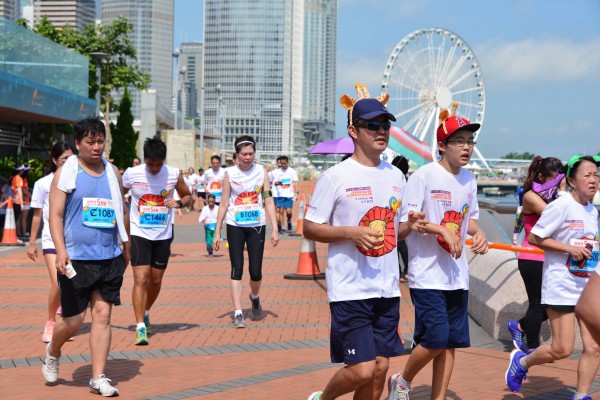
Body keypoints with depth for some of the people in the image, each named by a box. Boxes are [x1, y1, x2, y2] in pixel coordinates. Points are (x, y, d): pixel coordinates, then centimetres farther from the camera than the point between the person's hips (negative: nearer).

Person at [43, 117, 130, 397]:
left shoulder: (112, 172, 12)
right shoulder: (66, 172, -2)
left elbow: (122, 212, 20)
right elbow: (55, 214, -8)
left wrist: (126, 248, 21)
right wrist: (60, 251, -19)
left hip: (110, 258, 4)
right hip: (76, 259, -4)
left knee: (102, 314, 1)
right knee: (73, 319, 1)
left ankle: (98, 378, 8)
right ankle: (52, 353, 32)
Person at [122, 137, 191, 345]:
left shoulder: (174, 174, -5)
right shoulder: (132, 174, -9)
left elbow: (187, 195, 9)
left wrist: (179, 203, -13)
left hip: (163, 235, 3)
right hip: (139, 234, -3)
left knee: (156, 280, 13)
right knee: (141, 279, -14)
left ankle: (145, 314, 39)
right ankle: (140, 327, -11)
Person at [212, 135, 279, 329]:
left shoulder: (261, 171, 1)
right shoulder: (230, 174, -1)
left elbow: (269, 201, 1)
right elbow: (224, 204, 2)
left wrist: (275, 229, -6)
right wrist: (217, 233, -1)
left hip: (257, 226, 1)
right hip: (235, 226, -1)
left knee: (256, 271, 1)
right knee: (237, 269, -5)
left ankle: (254, 297, 33)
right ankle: (238, 313, -1)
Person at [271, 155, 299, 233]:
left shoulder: (292, 171, 2)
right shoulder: (277, 172, 7)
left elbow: (295, 183, 0)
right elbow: (274, 183, 9)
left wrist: (296, 193, -10)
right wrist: (277, 183, -15)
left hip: (289, 195, -2)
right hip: (280, 195, 2)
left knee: (288, 211, -7)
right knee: (281, 211, -1)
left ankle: (289, 221, 23)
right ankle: (281, 227, 7)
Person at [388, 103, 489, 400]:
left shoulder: (469, 180, 10)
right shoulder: (424, 175, -11)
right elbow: (407, 219, -14)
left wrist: (478, 232, -1)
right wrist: (443, 230, -23)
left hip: (457, 275, 7)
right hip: (427, 273, -7)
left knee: (451, 342, 8)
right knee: (436, 339, -11)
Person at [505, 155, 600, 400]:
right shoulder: (561, 206, -12)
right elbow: (533, 238, -13)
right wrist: (570, 249, -18)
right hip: (561, 286, -7)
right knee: (562, 349, -6)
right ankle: (521, 362, 20)